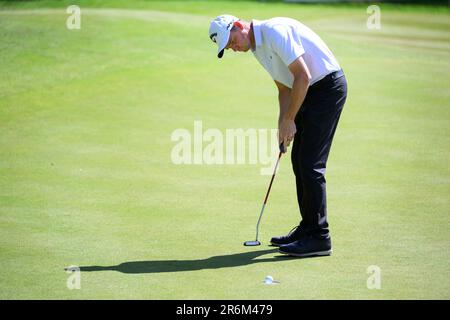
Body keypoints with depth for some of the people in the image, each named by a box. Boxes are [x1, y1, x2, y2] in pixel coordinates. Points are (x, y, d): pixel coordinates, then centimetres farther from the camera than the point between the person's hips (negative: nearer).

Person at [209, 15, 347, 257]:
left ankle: (319, 238, -7)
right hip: (310, 91, 10)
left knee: (310, 163, -10)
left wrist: (289, 119, -16)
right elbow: (284, 87, 19)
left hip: (328, 85, -10)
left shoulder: (274, 31, -20)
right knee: (299, 160, 12)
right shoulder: (257, 49, 11)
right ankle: (308, 228, 20)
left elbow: (303, 76, -23)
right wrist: (283, 124, 7)